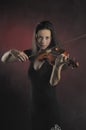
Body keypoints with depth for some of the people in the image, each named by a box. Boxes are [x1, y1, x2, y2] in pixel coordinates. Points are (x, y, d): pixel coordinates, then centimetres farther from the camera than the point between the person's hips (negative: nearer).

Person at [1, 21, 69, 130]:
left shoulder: (55, 56, -12)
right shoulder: (31, 54, 2)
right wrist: (12, 52, -20)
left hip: (50, 108, -4)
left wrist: (57, 66, -46)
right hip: (35, 107, 5)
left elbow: (53, 82, -27)